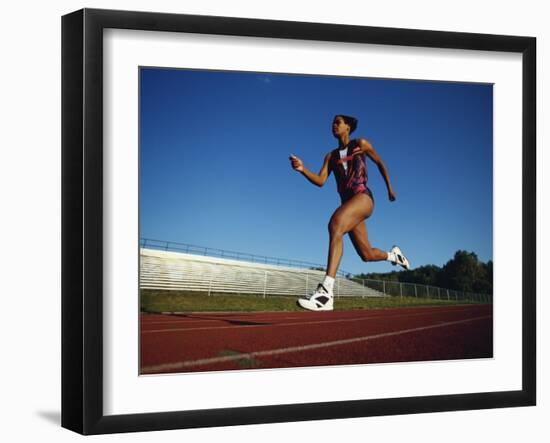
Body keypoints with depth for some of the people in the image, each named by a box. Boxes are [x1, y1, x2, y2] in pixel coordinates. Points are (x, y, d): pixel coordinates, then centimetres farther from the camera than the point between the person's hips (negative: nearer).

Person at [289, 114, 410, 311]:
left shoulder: (361, 145, 7)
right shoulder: (331, 156, 17)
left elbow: (380, 163, 20)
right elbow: (320, 181, 5)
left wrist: (389, 188, 23)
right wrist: (302, 169, -12)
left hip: (363, 197, -7)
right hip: (348, 203, 7)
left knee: (335, 224, -36)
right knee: (366, 255, 10)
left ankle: (326, 292, -49)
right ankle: (393, 254, 47)